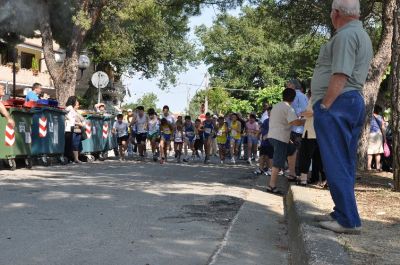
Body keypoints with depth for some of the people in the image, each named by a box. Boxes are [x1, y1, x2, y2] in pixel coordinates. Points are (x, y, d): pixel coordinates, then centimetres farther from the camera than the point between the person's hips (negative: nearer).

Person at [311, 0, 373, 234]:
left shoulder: (345, 35, -11)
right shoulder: (363, 36, 22)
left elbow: (340, 76, -20)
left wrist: (324, 107, -19)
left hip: (335, 103, -10)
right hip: (355, 102, 10)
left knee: (336, 164, -8)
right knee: (345, 164, 13)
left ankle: (349, 221, -7)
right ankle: (343, 213, 20)